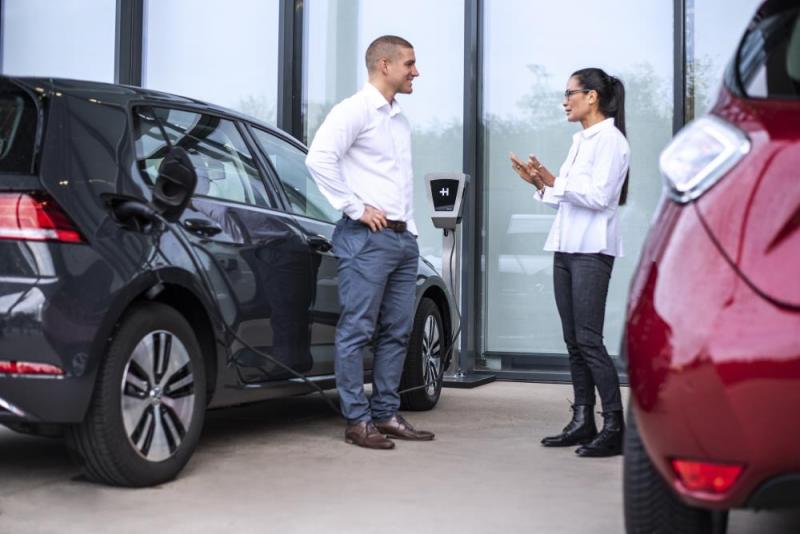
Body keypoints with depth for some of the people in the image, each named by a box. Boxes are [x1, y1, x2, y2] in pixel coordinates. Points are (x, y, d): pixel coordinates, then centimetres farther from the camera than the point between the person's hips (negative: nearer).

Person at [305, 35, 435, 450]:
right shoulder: (354, 111, -7)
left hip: (403, 238, 9)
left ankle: (386, 413, 18)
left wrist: (411, 228, 15)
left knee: (396, 332, 10)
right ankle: (357, 420, 0)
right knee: (357, 330, -4)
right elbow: (319, 158, -19)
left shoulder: (400, 120, 20)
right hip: (367, 238, -9)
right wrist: (356, 208, -16)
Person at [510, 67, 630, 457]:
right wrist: (539, 183, 6)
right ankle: (583, 422, 14)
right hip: (565, 247, 9)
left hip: (592, 250, -9)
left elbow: (598, 196, -18)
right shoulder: (580, 141, 19)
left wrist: (553, 180, -16)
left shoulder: (610, 140, -8)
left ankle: (614, 426, -6)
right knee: (573, 341, 9)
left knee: (588, 340, -11)